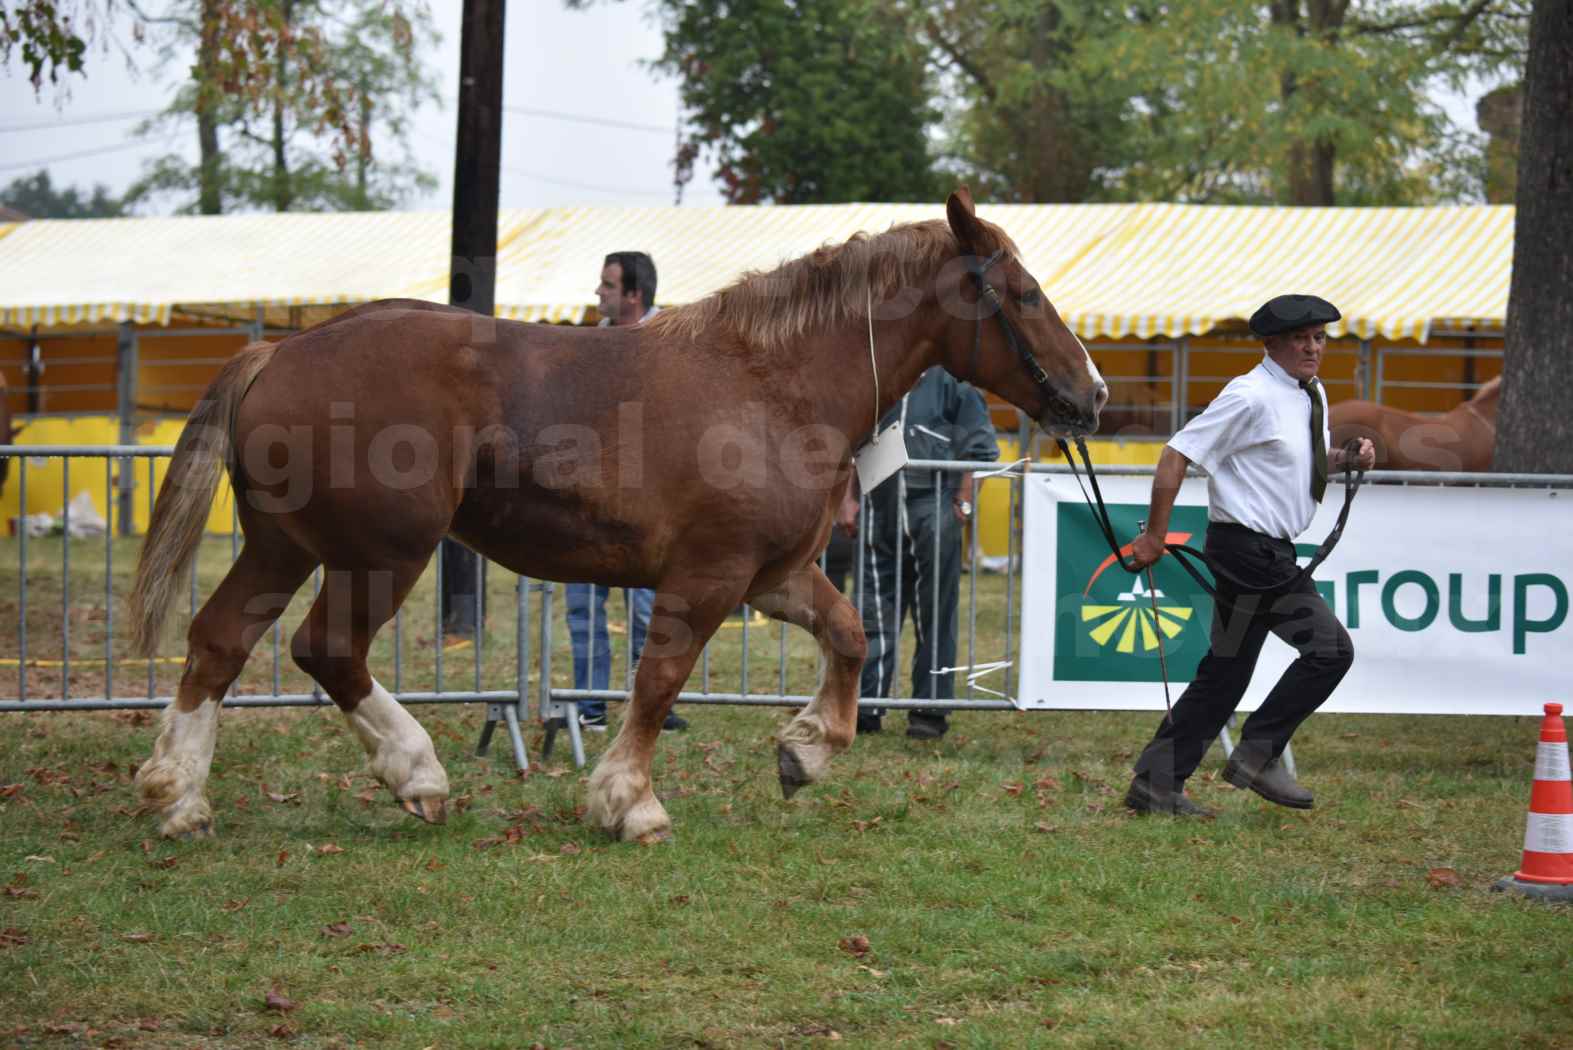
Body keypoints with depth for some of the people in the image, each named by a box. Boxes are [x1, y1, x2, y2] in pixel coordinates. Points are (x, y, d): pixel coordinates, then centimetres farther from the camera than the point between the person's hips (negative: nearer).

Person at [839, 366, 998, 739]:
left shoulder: (949, 377, 1)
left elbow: (979, 448, 0)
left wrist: (963, 502, -7)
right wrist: (847, 498, 8)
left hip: (933, 504, -4)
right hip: (881, 508, 4)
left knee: (934, 616, 1)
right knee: (873, 614, 4)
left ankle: (930, 710, 6)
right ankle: (864, 707, 8)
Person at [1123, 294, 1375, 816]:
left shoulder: (1311, 396, 13)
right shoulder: (1251, 397, -15)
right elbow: (1177, 454, -16)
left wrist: (1348, 458, 7)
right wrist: (1155, 534, -15)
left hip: (1270, 552, 9)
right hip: (1248, 547, -9)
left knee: (1226, 671, 11)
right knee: (1330, 649, -11)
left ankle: (1157, 784, 14)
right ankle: (1257, 755, -3)